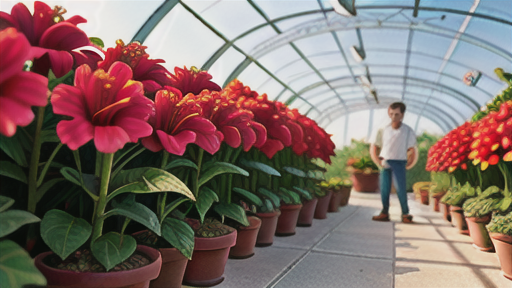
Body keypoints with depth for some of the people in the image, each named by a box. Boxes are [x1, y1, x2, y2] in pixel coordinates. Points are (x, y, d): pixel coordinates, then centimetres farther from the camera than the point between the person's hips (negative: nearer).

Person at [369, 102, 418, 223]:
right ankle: (385, 213, 11)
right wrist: (379, 162, -2)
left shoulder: (408, 131, 1)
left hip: (399, 162, -2)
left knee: (400, 188, -7)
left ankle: (405, 214, 5)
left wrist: (408, 165, -1)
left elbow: (413, 150, 4)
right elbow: (373, 148, 7)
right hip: (385, 162, 2)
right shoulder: (383, 130, 2)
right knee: (384, 188, 1)